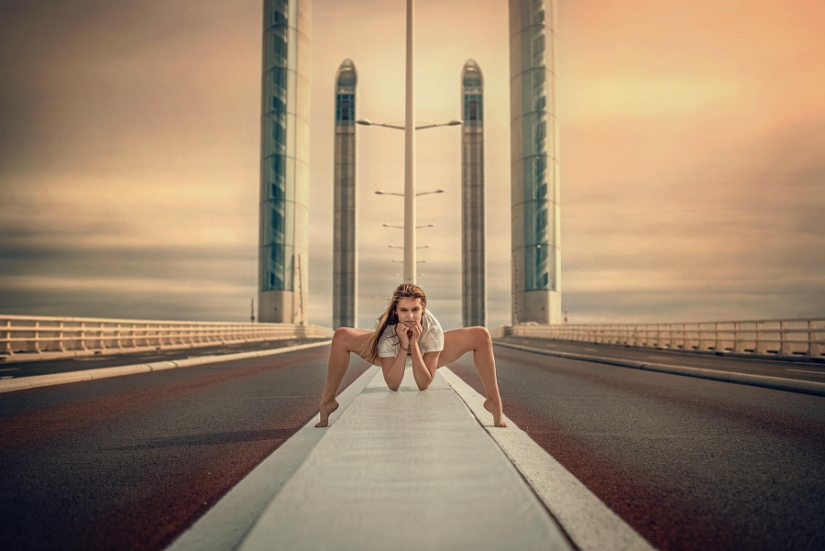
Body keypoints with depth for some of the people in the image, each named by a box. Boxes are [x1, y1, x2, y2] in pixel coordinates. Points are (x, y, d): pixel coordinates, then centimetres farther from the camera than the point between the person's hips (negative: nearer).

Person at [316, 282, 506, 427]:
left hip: (426, 353, 0)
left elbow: (424, 384, -35)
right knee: (341, 337, -26)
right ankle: (327, 402, -3)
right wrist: (403, 345, -46)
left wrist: (414, 344, -46)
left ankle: (494, 402, -5)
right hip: (393, 352, 0)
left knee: (481, 336, -23)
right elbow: (392, 385, -35)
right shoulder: (388, 331, -39)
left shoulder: (432, 329, -38)